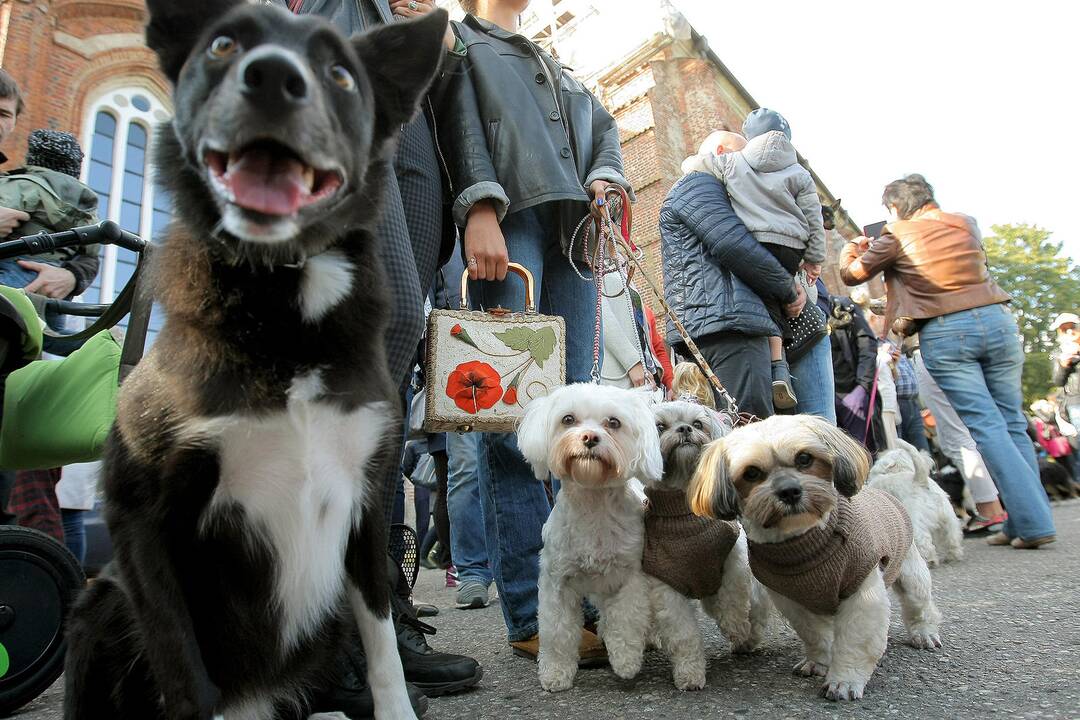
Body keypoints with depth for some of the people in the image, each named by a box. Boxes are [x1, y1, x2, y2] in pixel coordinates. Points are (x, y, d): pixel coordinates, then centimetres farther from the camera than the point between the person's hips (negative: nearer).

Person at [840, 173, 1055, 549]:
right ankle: (1029, 519, 12)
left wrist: (852, 248, 33)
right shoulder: (966, 223, 17)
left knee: (986, 427, -4)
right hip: (996, 320, 5)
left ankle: (1032, 523, -5)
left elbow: (852, 274, 10)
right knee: (1013, 423, 10)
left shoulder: (896, 236, 2)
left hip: (944, 334, -5)